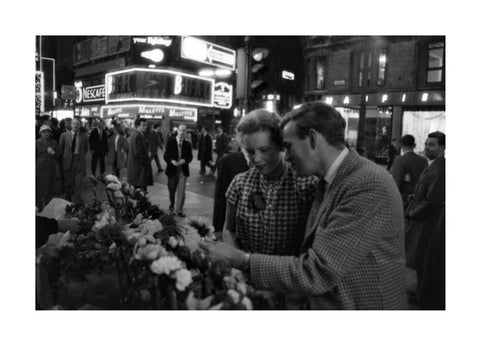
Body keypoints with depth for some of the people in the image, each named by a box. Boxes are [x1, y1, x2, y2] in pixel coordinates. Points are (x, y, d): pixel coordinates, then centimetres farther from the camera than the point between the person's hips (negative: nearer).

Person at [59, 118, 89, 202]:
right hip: (68, 162, 0)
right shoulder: (64, 135, -1)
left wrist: (80, 156, 9)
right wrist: (64, 158, 6)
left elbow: (86, 149, 14)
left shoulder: (84, 136, 1)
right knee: (68, 183, 12)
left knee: (78, 185, 0)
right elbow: (60, 149, 7)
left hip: (79, 162, 0)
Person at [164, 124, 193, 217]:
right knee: (172, 189, 14)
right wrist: (172, 161, -22)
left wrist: (184, 160, -16)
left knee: (181, 191, -3)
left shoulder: (187, 144, 2)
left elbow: (190, 156, 4)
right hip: (172, 169, -1)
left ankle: (179, 210, 9)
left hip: (183, 170, 1)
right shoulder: (170, 142, -3)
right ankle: (172, 204, 41)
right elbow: (166, 155, -4)